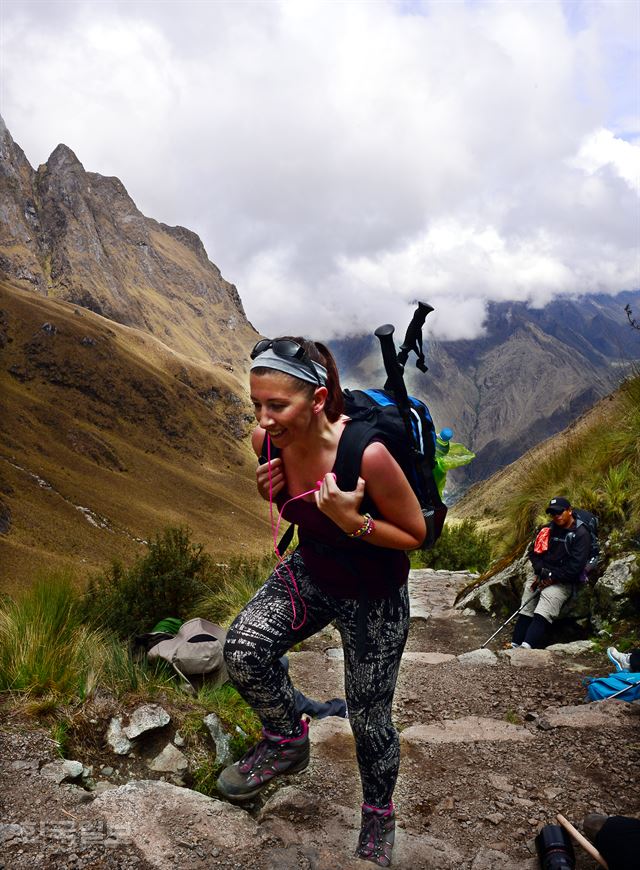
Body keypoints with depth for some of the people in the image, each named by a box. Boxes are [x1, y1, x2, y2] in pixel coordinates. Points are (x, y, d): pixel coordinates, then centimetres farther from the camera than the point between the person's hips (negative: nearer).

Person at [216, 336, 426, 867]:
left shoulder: (366, 455, -34)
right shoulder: (268, 441, -16)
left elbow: (416, 535, -20)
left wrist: (354, 521, -36)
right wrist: (270, 490, -16)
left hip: (374, 598, -4)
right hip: (310, 573, 5)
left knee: (369, 720, 10)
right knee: (243, 650, -16)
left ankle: (379, 820, 43)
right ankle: (288, 742, 16)